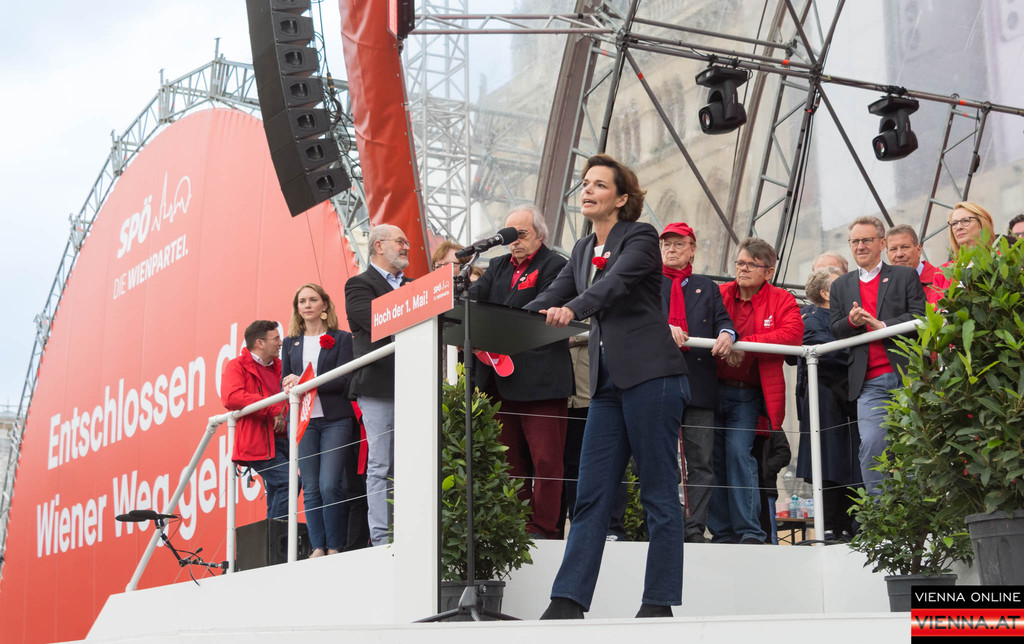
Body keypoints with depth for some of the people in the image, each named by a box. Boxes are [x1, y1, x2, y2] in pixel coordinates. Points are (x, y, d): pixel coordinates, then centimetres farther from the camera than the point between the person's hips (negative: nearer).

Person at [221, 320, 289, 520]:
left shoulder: (278, 367, 22)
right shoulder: (237, 366, 0)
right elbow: (231, 397, -19)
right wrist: (274, 410, -20)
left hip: (281, 440, 8)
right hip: (258, 442, -8)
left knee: (277, 492, 7)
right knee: (287, 481, -21)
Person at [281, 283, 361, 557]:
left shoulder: (342, 339, 6)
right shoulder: (290, 343, 18)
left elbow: (344, 379, -5)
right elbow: (284, 383, 15)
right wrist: (290, 388, -10)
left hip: (335, 419, -3)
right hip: (303, 421, 3)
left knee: (330, 485, -13)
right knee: (310, 488, 0)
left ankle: (335, 547, -5)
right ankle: (317, 548, 4)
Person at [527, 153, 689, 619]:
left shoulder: (640, 237, -3)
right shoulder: (583, 251, 19)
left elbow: (615, 283, -21)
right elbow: (550, 299, 13)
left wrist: (572, 311, -38)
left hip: (651, 376, -7)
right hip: (609, 383, 7)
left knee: (658, 493, -2)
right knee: (591, 494, 1)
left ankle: (659, 603, 2)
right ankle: (568, 602, -1)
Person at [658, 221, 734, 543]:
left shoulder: (707, 288, 23)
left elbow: (722, 319, 12)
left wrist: (726, 334, -11)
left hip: (699, 382, 1)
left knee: (701, 462, -3)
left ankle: (695, 529, -1)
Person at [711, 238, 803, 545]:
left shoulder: (781, 300, 3)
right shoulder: (718, 294, 11)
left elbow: (793, 333, -15)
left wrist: (745, 344, -22)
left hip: (748, 395, -3)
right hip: (713, 389, 3)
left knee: (739, 453, -17)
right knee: (714, 460, 2)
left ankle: (749, 532, -11)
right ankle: (721, 533, 9)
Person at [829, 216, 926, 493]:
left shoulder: (905, 276, 10)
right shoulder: (840, 286, 18)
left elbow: (919, 317, -1)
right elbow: (835, 330, 11)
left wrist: (882, 325, -14)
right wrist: (851, 322, -11)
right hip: (870, 382, 2)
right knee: (871, 447, -11)